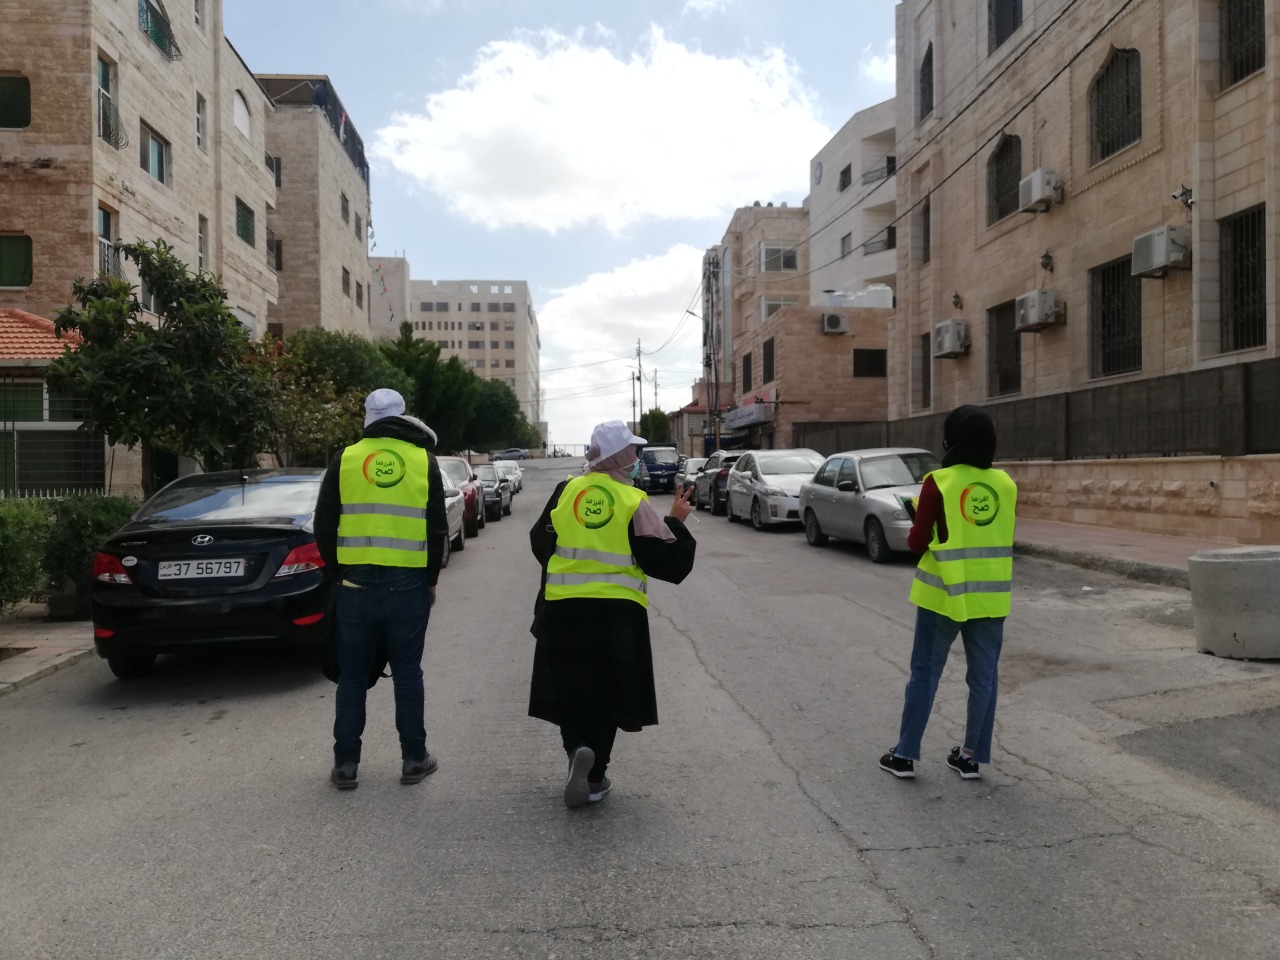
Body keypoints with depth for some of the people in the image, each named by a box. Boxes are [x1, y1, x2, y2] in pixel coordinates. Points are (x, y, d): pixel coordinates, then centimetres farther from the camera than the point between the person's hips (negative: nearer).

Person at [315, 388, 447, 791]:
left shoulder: (345, 460, 1)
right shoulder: (424, 461, 1)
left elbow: (324, 528, 3)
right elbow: (437, 531, 3)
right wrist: (430, 580, 14)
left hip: (356, 584, 0)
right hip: (409, 585, 0)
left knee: (352, 676, 9)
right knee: (407, 673, 10)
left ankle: (346, 764, 14)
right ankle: (414, 759, 16)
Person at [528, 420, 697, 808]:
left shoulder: (566, 491, 1)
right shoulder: (634, 503, -10)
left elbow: (540, 542, 14)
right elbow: (667, 562, -10)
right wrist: (675, 522, 3)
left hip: (563, 609, 3)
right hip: (617, 612, -2)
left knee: (569, 691, 16)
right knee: (606, 697, 12)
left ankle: (578, 749, -8)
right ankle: (594, 778, 17)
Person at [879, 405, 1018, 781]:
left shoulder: (938, 482, -13)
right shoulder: (1006, 484, 1)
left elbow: (918, 542, -11)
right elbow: (1004, 539, 10)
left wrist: (915, 529, 9)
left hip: (943, 594, -3)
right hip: (990, 596, 3)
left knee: (924, 674, 8)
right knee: (984, 678, 14)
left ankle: (905, 755, 15)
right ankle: (973, 756, 22)